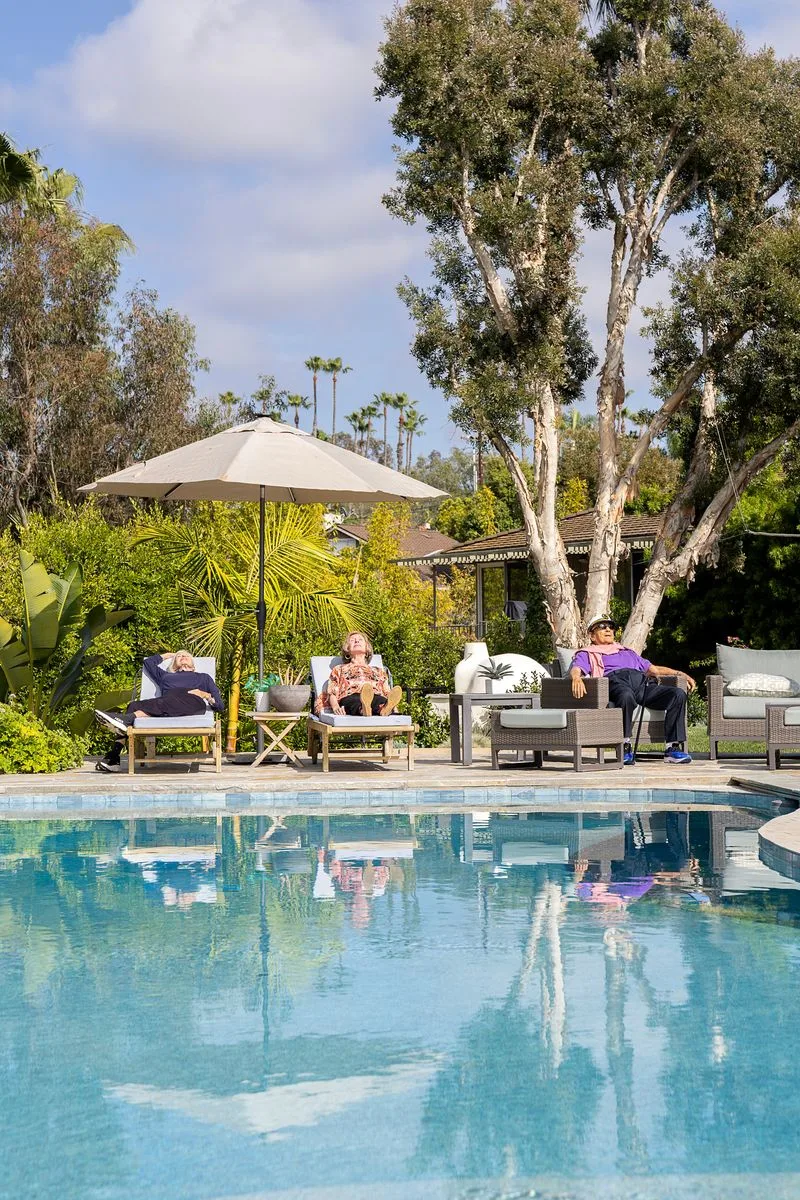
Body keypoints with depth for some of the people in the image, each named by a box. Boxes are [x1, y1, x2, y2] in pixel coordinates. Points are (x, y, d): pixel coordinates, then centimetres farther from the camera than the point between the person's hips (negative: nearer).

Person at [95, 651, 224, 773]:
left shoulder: (203, 677, 36)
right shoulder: (165, 676, 43)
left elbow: (220, 706, 26)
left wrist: (205, 695, 6)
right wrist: (168, 655, 61)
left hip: (191, 703, -3)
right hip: (166, 709, 3)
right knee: (134, 706, -27)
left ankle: (126, 719, -58)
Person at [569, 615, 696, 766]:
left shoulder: (627, 652, 44)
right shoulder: (586, 654, 28)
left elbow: (653, 669, 39)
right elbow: (575, 669, 6)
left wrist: (681, 674, 24)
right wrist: (576, 678, -21)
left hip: (642, 682, 5)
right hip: (615, 680, -5)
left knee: (678, 694, -22)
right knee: (626, 697, -43)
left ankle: (673, 748, -25)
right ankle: (625, 747, -35)